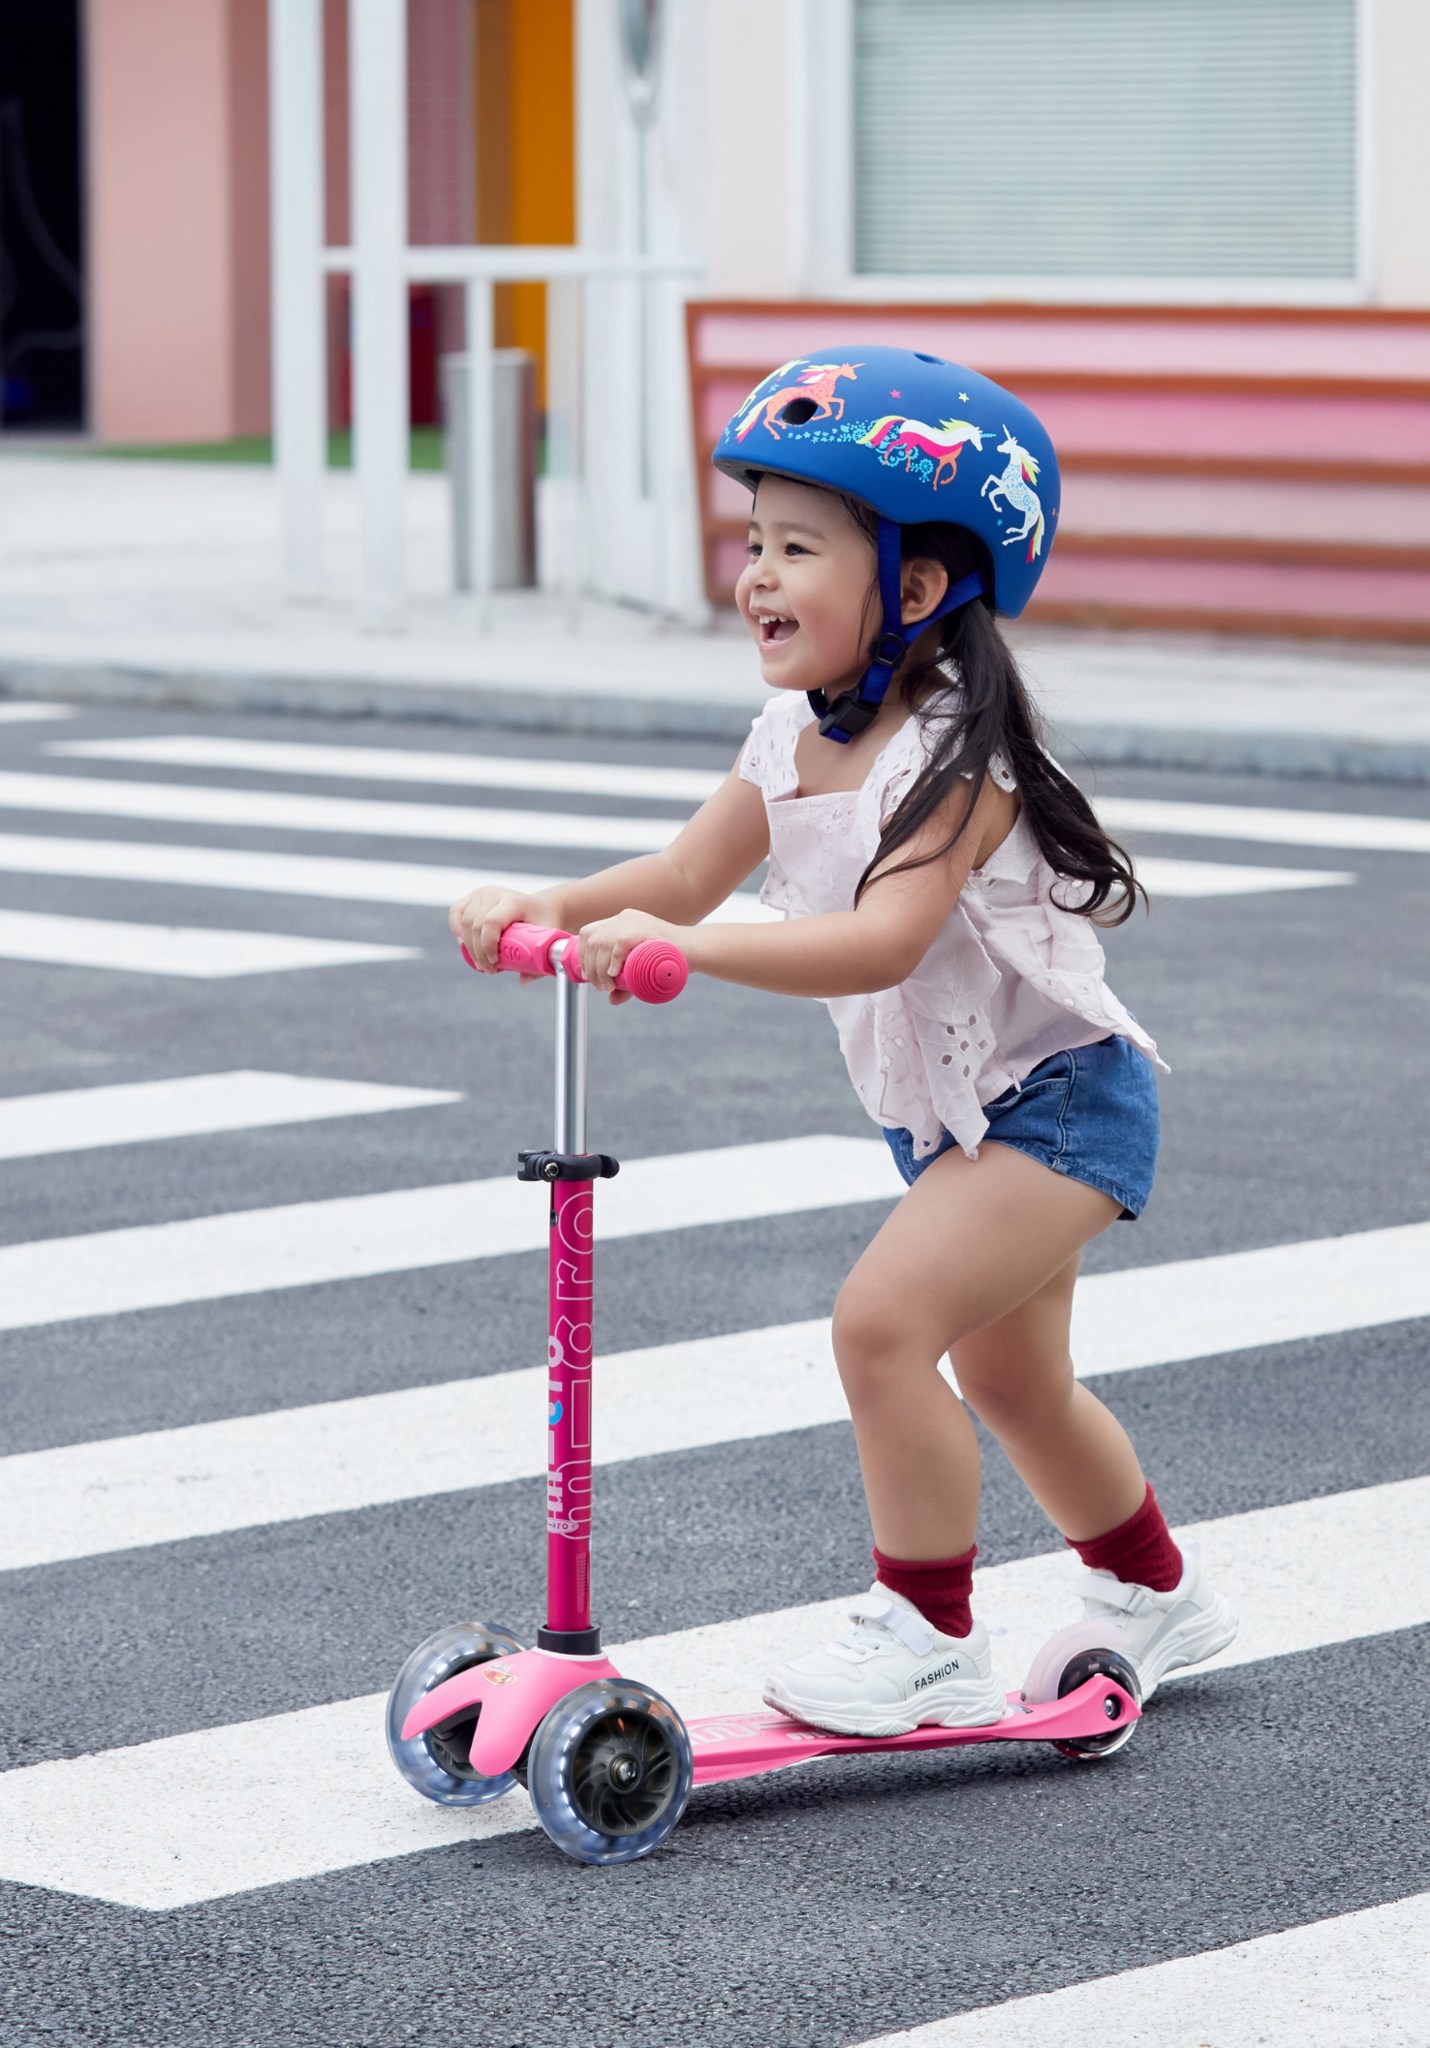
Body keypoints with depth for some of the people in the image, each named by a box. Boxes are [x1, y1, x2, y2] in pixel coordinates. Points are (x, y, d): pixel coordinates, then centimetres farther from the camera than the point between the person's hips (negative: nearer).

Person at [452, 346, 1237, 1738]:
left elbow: (882, 942, -40)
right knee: (1008, 1376, 22)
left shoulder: (955, 755, -27)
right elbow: (684, 875, 3)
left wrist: (682, 948, -50)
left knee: (882, 1319, -23)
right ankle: (1152, 1594, 46)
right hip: (945, 1112, 10)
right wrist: (551, 908, -16)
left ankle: (928, 1640, -9)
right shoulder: (792, 738, -2)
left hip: (1056, 1097, -10)